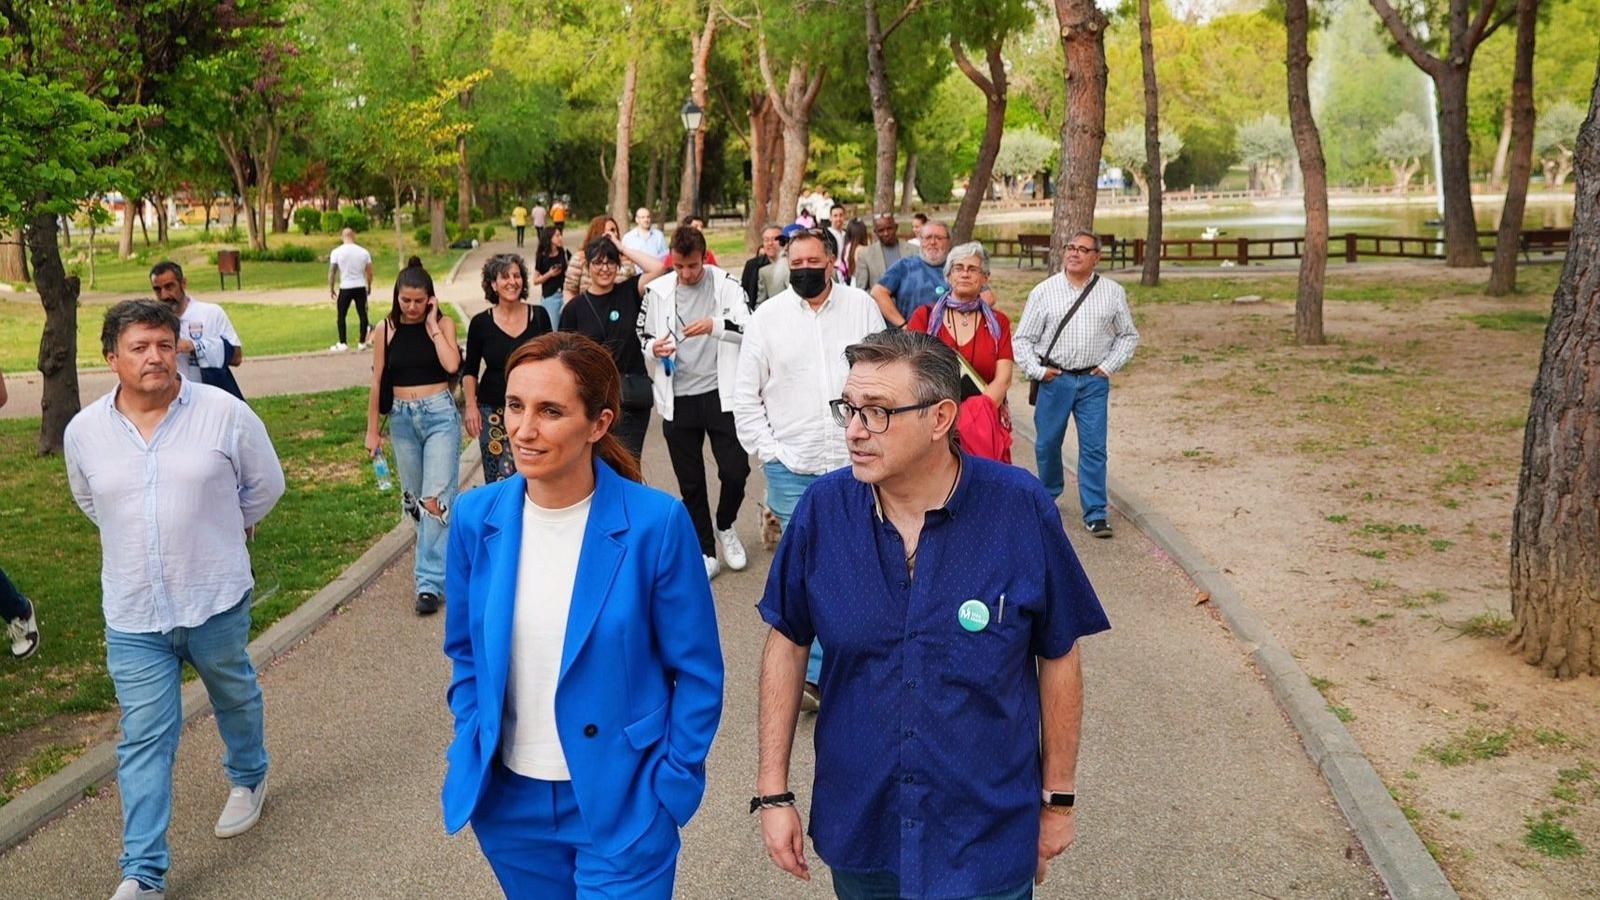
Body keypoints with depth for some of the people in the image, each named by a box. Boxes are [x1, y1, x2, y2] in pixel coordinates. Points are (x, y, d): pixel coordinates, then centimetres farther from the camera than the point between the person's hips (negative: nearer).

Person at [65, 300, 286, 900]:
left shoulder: (224, 413, -11)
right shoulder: (84, 431, -3)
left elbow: (265, 485, 4)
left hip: (218, 601, -1)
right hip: (133, 614, 1)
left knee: (235, 696, 23)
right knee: (143, 739, 0)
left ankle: (248, 778, 52)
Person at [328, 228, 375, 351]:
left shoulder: (337, 252, -5)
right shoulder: (363, 252, 0)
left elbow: (332, 272, -5)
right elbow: (369, 272, 5)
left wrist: (331, 289, 4)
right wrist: (369, 286, 18)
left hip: (345, 288, -2)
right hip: (360, 287, 2)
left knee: (341, 316, 9)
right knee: (362, 314, 9)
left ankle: (343, 344, 9)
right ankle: (362, 342, 11)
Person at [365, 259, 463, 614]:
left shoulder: (443, 324, -1)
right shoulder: (385, 330, 3)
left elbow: (452, 364, -19)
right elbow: (378, 382, 7)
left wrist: (431, 325, -12)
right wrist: (372, 430, 8)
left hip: (440, 414, -3)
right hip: (402, 417, 3)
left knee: (436, 497, -11)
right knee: (413, 496, 12)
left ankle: (431, 581, -10)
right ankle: (438, 553, 34)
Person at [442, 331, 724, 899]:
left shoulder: (655, 523, -16)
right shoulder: (476, 518, -5)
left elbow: (697, 673, -8)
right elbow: (465, 651, 10)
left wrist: (672, 788, -8)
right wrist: (470, 752, 4)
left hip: (622, 803, -4)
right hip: (507, 798, 4)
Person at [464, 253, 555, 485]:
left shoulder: (539, 316, 1)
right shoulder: (481, 323, -1)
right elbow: (469, 370, 9)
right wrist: (471, 405, -2)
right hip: (494, 411, -1)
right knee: (499, 481, -2)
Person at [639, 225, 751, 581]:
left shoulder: (725, 284, -3)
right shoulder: (657, 291, 3)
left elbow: (751, 328, -12)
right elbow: (642, 337, 13)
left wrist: (716, 325, -29)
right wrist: (653, 348, -10)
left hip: (720, 394, -2)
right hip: (678, 400, 2)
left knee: (735, 470, -4)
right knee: (690, 483, 8)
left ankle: (725, 527, 27)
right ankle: (705, 554, 21)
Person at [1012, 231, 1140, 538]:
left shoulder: (1113, 292, 5)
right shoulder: (1044, 291, 2)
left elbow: (1128, 335, 14)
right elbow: (1022, 339, 4)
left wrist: (1109, 366, 3)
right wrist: (1037, 371, -6)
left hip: (1094, 381, 0)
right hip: (1054, 379, 0)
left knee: (1094, 447, -2)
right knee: (1047, 443, 7)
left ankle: (1095, 513, 4)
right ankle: (1047, 497, 30)